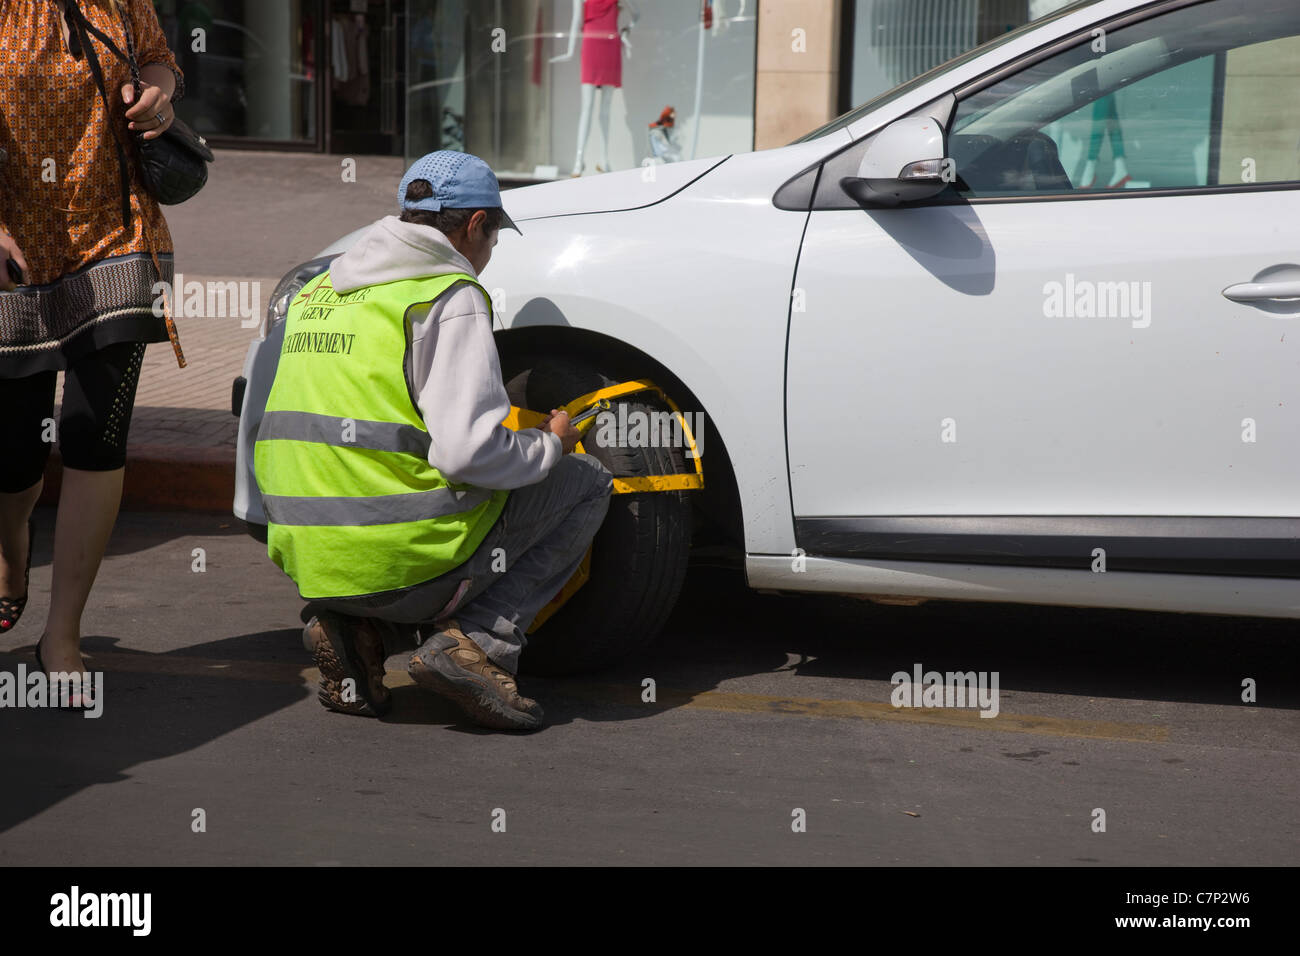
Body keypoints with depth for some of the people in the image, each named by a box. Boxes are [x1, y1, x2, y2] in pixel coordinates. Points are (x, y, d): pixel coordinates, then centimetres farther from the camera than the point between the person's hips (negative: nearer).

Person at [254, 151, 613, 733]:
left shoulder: (318, 292, 15)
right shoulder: (449, 296, -10)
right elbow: (469, 452, -20)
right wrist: (550, 445, 0)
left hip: (308, 561, 8)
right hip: (407, 560, -8)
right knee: (587, 483, 11)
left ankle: (355, 624, 10)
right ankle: (474, 641, -5)